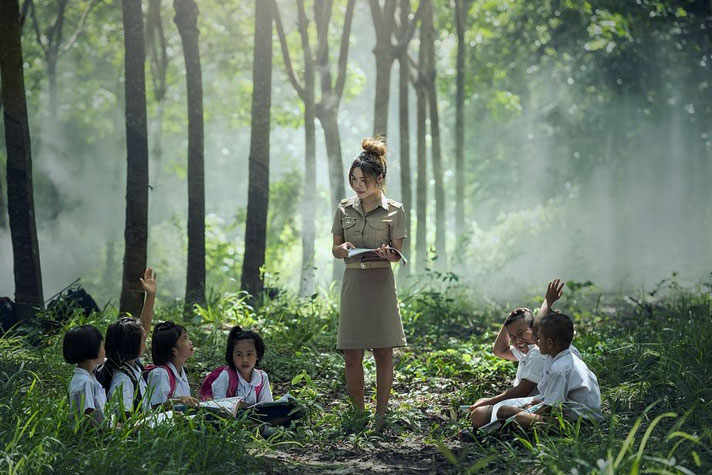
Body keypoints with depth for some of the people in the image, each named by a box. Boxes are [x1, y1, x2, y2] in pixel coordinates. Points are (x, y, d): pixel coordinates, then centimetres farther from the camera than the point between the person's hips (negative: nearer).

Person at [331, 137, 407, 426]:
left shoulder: (394, 211, 2)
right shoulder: (345, 209, 10)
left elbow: (397, 253, 1)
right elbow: (335, 248, 14)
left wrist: (386, 253, -22)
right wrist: (343, 249, -9)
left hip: (381, 282, -2)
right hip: (353, 281, 3)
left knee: (383, 352, -1)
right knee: (352, 355, 0)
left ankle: (380, 414, 6)